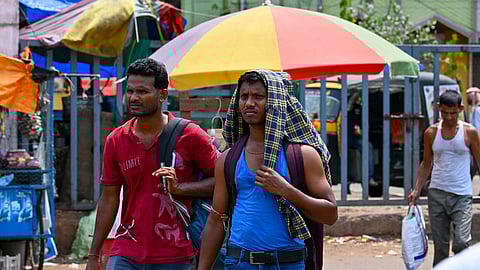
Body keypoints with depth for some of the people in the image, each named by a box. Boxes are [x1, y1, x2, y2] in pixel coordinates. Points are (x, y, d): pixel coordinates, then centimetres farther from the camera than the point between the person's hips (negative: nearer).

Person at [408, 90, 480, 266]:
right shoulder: (431, 133, 6)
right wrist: (417, 190, 7)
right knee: (440, 245, 6)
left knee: (461, 242, -14)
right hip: (436, 194, 3)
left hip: (461, 195, -3)